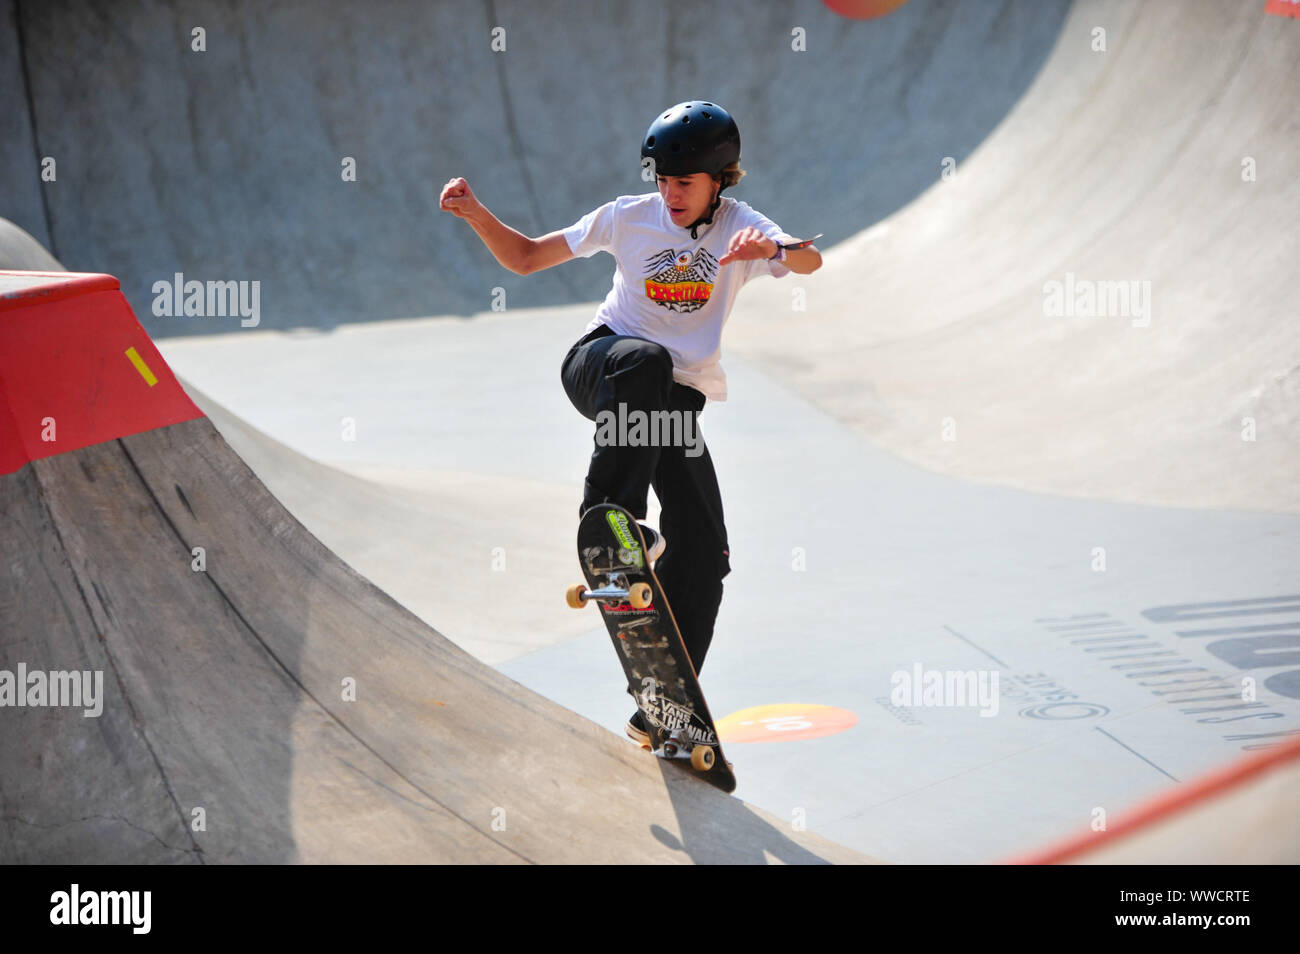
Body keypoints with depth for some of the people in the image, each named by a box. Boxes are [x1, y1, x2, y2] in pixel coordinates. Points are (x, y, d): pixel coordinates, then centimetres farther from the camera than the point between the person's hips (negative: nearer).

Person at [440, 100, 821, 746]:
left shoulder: (740, 226, -3)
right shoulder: (630, 217, -1)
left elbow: (809, 262, -25)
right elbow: (525, 258, 5)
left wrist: (776, 250, -48)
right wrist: (476, 214, -13)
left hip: (678, 400, 2)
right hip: (602, 365, -1)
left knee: (704, 556, -7)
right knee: (646, 360, -40)